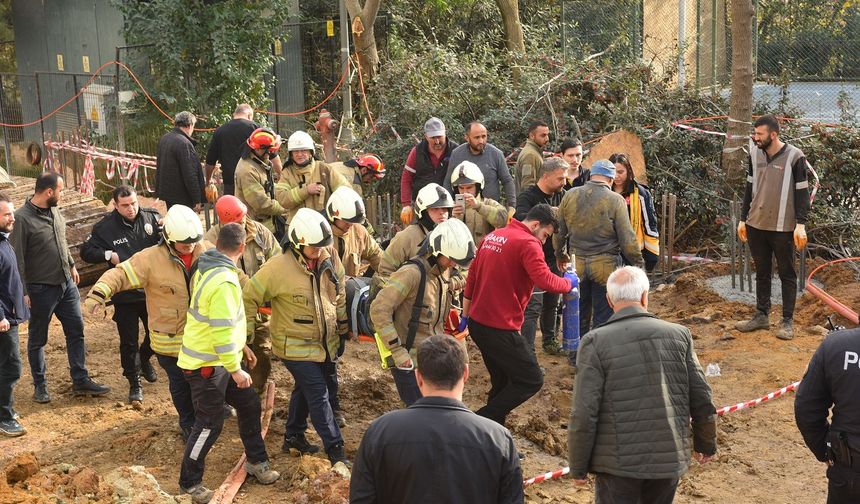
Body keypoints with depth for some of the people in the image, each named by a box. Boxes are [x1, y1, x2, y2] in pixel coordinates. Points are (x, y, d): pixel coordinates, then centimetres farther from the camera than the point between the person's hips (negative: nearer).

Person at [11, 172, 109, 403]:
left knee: (76, 331, 10)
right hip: (40, 289, -7)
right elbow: (17, 259, -17)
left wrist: (71, 265, 23)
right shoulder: (22, 219, -19)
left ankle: (81, 381, 20)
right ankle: (40, 385, 24)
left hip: (66, 284, 7)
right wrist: (23, 292, -18)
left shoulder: (54, 211, 4)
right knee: (37, 339, 9)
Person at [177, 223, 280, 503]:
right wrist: (235, 369, -21)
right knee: (210, 424, 1)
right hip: (206, 364, -10)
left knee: (249, 405, 16)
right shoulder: (224, 282, -27)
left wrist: (241, 346, 22)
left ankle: (256, 461, 32)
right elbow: (222, 331, -28)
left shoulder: (208, 268, 5)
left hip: (218, 360, 10)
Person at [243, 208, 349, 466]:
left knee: (305, 389, 22)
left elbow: (339, 294, 10)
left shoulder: (328, 259, -7)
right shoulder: (278, 268, -24)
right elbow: (249, 297, -14)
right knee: (318, 395, -7)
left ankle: (294, 435, 41)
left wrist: (343, 327, 17)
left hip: (324, 343, 6)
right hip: (295, 345, -6)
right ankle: (334, 448, 3)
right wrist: (245, 335, -9)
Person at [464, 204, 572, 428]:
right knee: (531, 380, 0)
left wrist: (466, 316, 24)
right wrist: (568, 283, -6)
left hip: (477, 323, 10)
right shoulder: (528, 244, -13)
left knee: (502, 382, 20)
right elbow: (545, 281, -26)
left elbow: (472, 276, 18)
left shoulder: (492, 236, 14)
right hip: (500, 328, -10)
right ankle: (483, 421, -4)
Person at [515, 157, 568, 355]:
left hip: (554, 258, 7)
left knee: (552, 303, 18)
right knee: (533, 305, -11)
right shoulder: (529, 196, -13)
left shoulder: (561, 196, 6)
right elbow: (520, 218, -32)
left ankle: (550, 341, 35)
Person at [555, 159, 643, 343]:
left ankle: (576, 356, 26)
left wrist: (561, 255, 27)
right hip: (605, 265, -4)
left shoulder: (570, 196, 1)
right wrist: (637, 262, 2)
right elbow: (627, 238, -10)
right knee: (603, 316, 7)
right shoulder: (615, 200, -10)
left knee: (579, 315, 16)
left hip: (577, 264, 4)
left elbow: (559, 231, 11)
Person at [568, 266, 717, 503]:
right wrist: (706, 444, 20)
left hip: (618, 464, -3)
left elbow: (584, 415, -13)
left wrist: (578, 467, -1)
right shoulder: (679, 335, -2)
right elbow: (702, 401, 4)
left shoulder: (595, 343, -11)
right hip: (671, 458, 3)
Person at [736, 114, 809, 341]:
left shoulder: (794, 157, -10)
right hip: (757, 225, 5)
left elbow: (802, 192, -8)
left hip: (783, 227, -5)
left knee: (787, 274, 4)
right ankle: (761, 316, 21)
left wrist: (801, 224, -13)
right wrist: (743, 219, 14)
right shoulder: (755, 154, 5)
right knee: (762, 272, 13)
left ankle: (787, 321, 10)